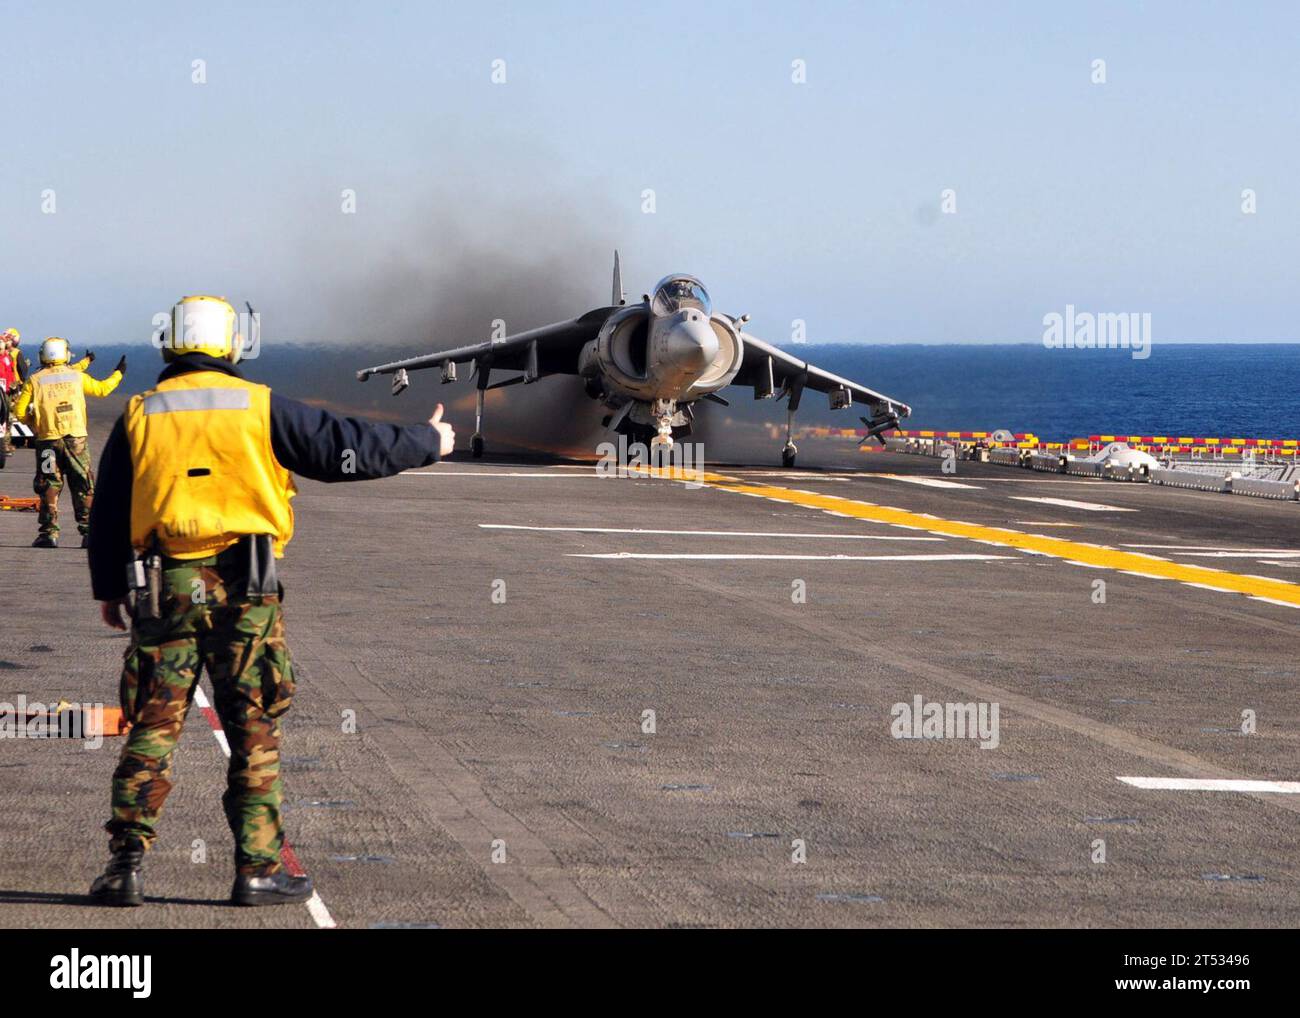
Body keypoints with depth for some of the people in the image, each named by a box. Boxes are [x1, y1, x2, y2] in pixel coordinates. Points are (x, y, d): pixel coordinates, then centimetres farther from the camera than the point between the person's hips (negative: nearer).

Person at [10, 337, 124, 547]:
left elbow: (19, 411, -1)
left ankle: (49, 532, 0)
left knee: (49, 487, 7)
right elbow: (101, 388, 23)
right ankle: (89, 531, 5)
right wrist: (118, 373, 40)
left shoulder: (34, 380, 2)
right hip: (76, 438, 1)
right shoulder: (77, 376, 7)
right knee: (83, 487, 8)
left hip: (48, 439, -1)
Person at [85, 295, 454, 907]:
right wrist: (427, 443, 17)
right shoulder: (258, 408, 0)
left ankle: (127, 863, 0)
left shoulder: (140, 416, 6)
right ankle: (258, 868, 6)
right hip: (243, 585, -2)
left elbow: (107, 514, 11)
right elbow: (347, 449, 3)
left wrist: (108, 588, 23)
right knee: (255, 732, 5)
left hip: (165, 590, 2)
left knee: (152, 729, 6)